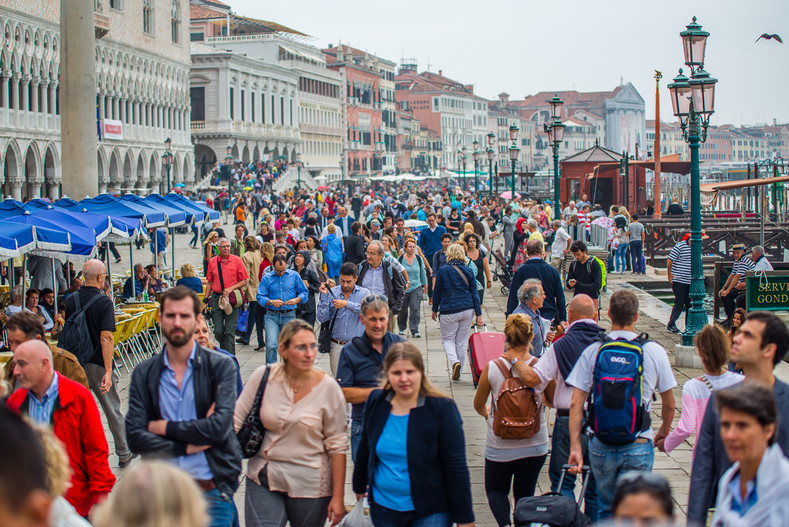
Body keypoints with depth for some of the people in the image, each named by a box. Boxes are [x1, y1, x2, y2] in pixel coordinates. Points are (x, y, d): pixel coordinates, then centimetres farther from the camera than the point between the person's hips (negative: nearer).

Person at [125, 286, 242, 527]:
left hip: (212, 489, -2)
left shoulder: (220, 366, -2)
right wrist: (186, 446, -13)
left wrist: (164, 428, -7)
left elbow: (219, 426, -14)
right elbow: (135, 437, -4)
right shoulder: (144, 373, 5)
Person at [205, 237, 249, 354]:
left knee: (230, 332, -6)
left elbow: (244, 281, 2)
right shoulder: (212, 262, 9)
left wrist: (230, 289, -11)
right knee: (218, 331, -1)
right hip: (216, 298, 2)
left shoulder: (236, 260, 2)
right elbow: (209, 282, 15)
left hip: (232, 299, -2)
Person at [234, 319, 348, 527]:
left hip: (309, 484, -1)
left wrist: (338, 496, -6)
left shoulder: (328, 387, -8)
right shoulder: (263, 377, -5)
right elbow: (235, 419, 2)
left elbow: (337, 445, -5)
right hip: (264, 480, 1)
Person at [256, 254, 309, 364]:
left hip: (289, 316, 1)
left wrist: (296, 300, -11)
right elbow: (260, 297, 2)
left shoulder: (294, 275, 6)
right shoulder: (266, 278, 5)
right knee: (271, 346, -17)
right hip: (272, 316, -1)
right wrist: (271, 302, -17)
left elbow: (304, 292, 10)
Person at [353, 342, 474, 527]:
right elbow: (366, 449, 17)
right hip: (383, 510, 4)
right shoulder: (375, 403, 0)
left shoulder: (442, 408, -12)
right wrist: (359, 487, 26)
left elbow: (456, 466, -10)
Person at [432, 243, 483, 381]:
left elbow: (437, 292, 1)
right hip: (467, 310, 3)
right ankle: (457, 373, 16)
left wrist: (435, 309, 14)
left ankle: (455, 361, -16)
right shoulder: (468, 271, 2)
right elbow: (474, 293, 2)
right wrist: (478, 314, 3)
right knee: (462, 341, 12)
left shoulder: (443, 271, -5)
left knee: (447, 339, 11)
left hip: (449, 311, -3)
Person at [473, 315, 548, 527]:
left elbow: (478, 404, 2)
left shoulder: (492, 368, -14)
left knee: (496, 490, 19)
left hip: (500, 445, -1)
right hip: (534, 444, 1)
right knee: (524, 494, 20)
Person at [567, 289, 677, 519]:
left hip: (601, 445, 1)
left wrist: (575, 446, -3)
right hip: (638, 446, -1)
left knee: (606, 510, 20)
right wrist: (663, 431, 23)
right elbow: (669, 405, 5)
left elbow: (576, 403, -6)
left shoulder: (592, 351, -2)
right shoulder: (654, 351, -3)